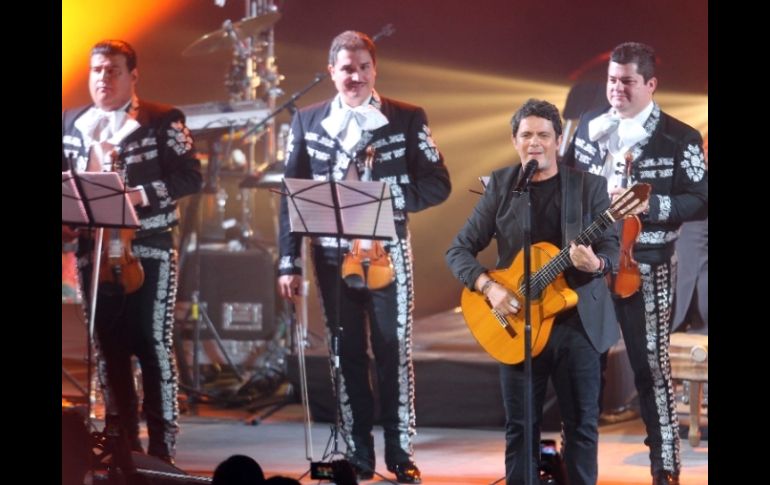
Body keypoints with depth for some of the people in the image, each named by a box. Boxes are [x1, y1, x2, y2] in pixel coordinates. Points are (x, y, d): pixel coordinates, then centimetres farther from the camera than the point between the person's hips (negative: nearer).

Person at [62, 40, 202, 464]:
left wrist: (141, 195, -18)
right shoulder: (70, 124, 13)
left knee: (154, 346, -4)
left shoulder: (162, 121, -1)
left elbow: (190, 176, -6)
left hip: (147, 249, -4)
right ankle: (122, 440, 16)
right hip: (94, 249, 5)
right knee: (108, 348, 8)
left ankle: (162, 445, 1)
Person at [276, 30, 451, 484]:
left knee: (394, 352, -1)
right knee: (347, 356, 6)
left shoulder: (408, 119, 1)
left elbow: (438, 184, -2)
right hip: (332, 253, 2)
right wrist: (289, 261, 1)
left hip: (387, 251, -2)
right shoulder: (308, 121, 7)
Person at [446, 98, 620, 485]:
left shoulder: (589, 186, 0)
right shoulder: (501, 186, 2)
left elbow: (612, 249, -3)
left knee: (582, 423, 3)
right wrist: (489, 287, -16)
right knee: (520, 426, 5)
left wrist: (596, 264, -27)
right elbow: (459, 250, 1)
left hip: (578, 320, -1)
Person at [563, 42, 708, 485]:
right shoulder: (590, 125, 8)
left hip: (645, 266, -4)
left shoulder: (680, 138, -5)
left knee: (651, 364, -2)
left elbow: (699, 201, -9)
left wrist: (647, 204, -20)